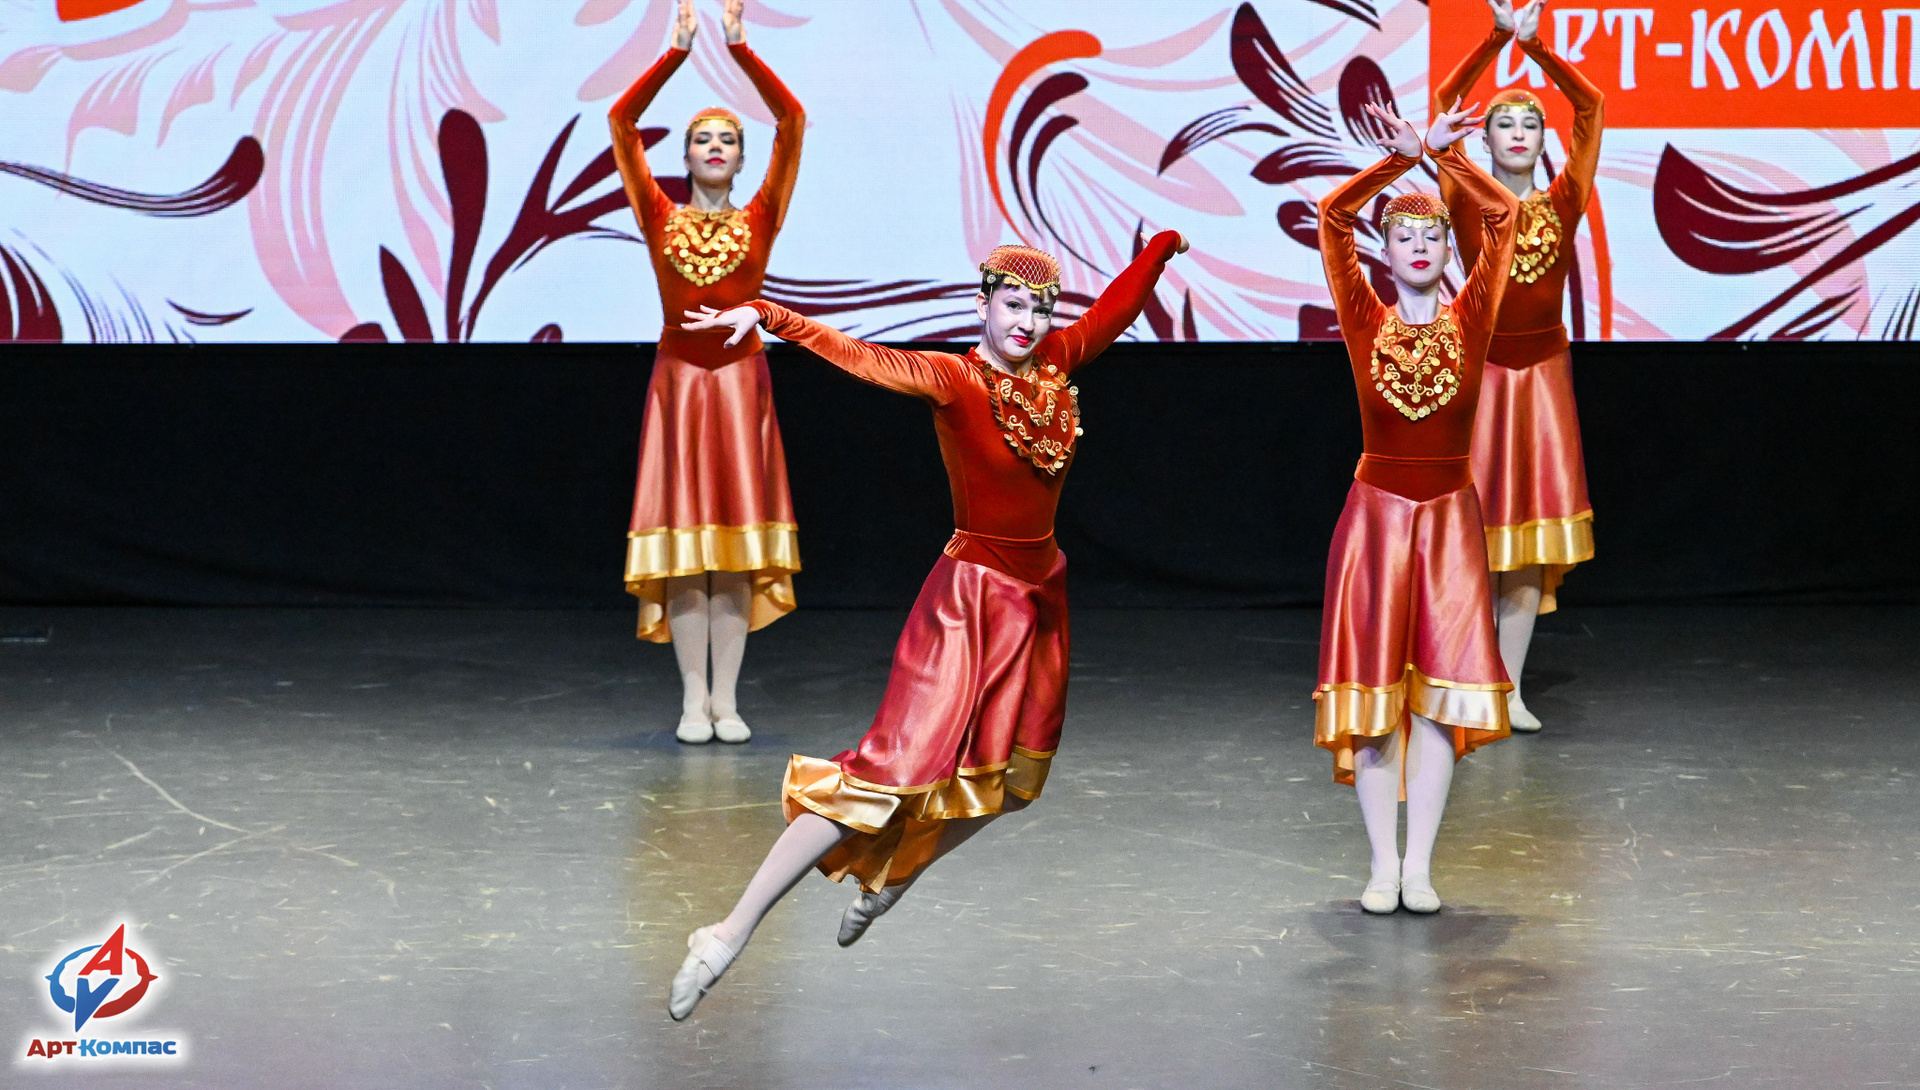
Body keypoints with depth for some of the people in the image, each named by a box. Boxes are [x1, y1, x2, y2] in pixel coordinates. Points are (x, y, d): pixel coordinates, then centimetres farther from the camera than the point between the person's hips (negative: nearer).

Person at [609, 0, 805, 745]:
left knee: (737, 542, 0)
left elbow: (793, 120, -3)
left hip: (740, 382, 0)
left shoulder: (760, 220, 5)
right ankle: (694, 701, 3)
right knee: (684, 542, -1)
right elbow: (621, 121, -2)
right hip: (678, 381, 0)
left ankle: (727, 699, 4)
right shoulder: (660, 218, 5)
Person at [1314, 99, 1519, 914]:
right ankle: (1383, 865, 5)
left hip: (1450, 518, 1)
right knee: (1373, 691, -1)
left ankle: (1420, 867, 2)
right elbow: (1333, 215, -9)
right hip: (1376, 513, -1)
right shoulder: (1365, 321, 0)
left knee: (1440, 690, -3)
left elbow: (1499, 214, -6)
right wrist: (1401, 156, -16)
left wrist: (1441, 154, -10)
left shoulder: (1469, 320, 2)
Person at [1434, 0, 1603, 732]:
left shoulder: (1563, 202, 5)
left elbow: (1591, 106, -1)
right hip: (1481, 370, -2)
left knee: (1531, 533, 2)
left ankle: (1511, 690, 6)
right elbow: (1444, 104, -8)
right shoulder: (1467, 203, 0)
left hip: (1543, 374, 2)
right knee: (1474, 531, -2)